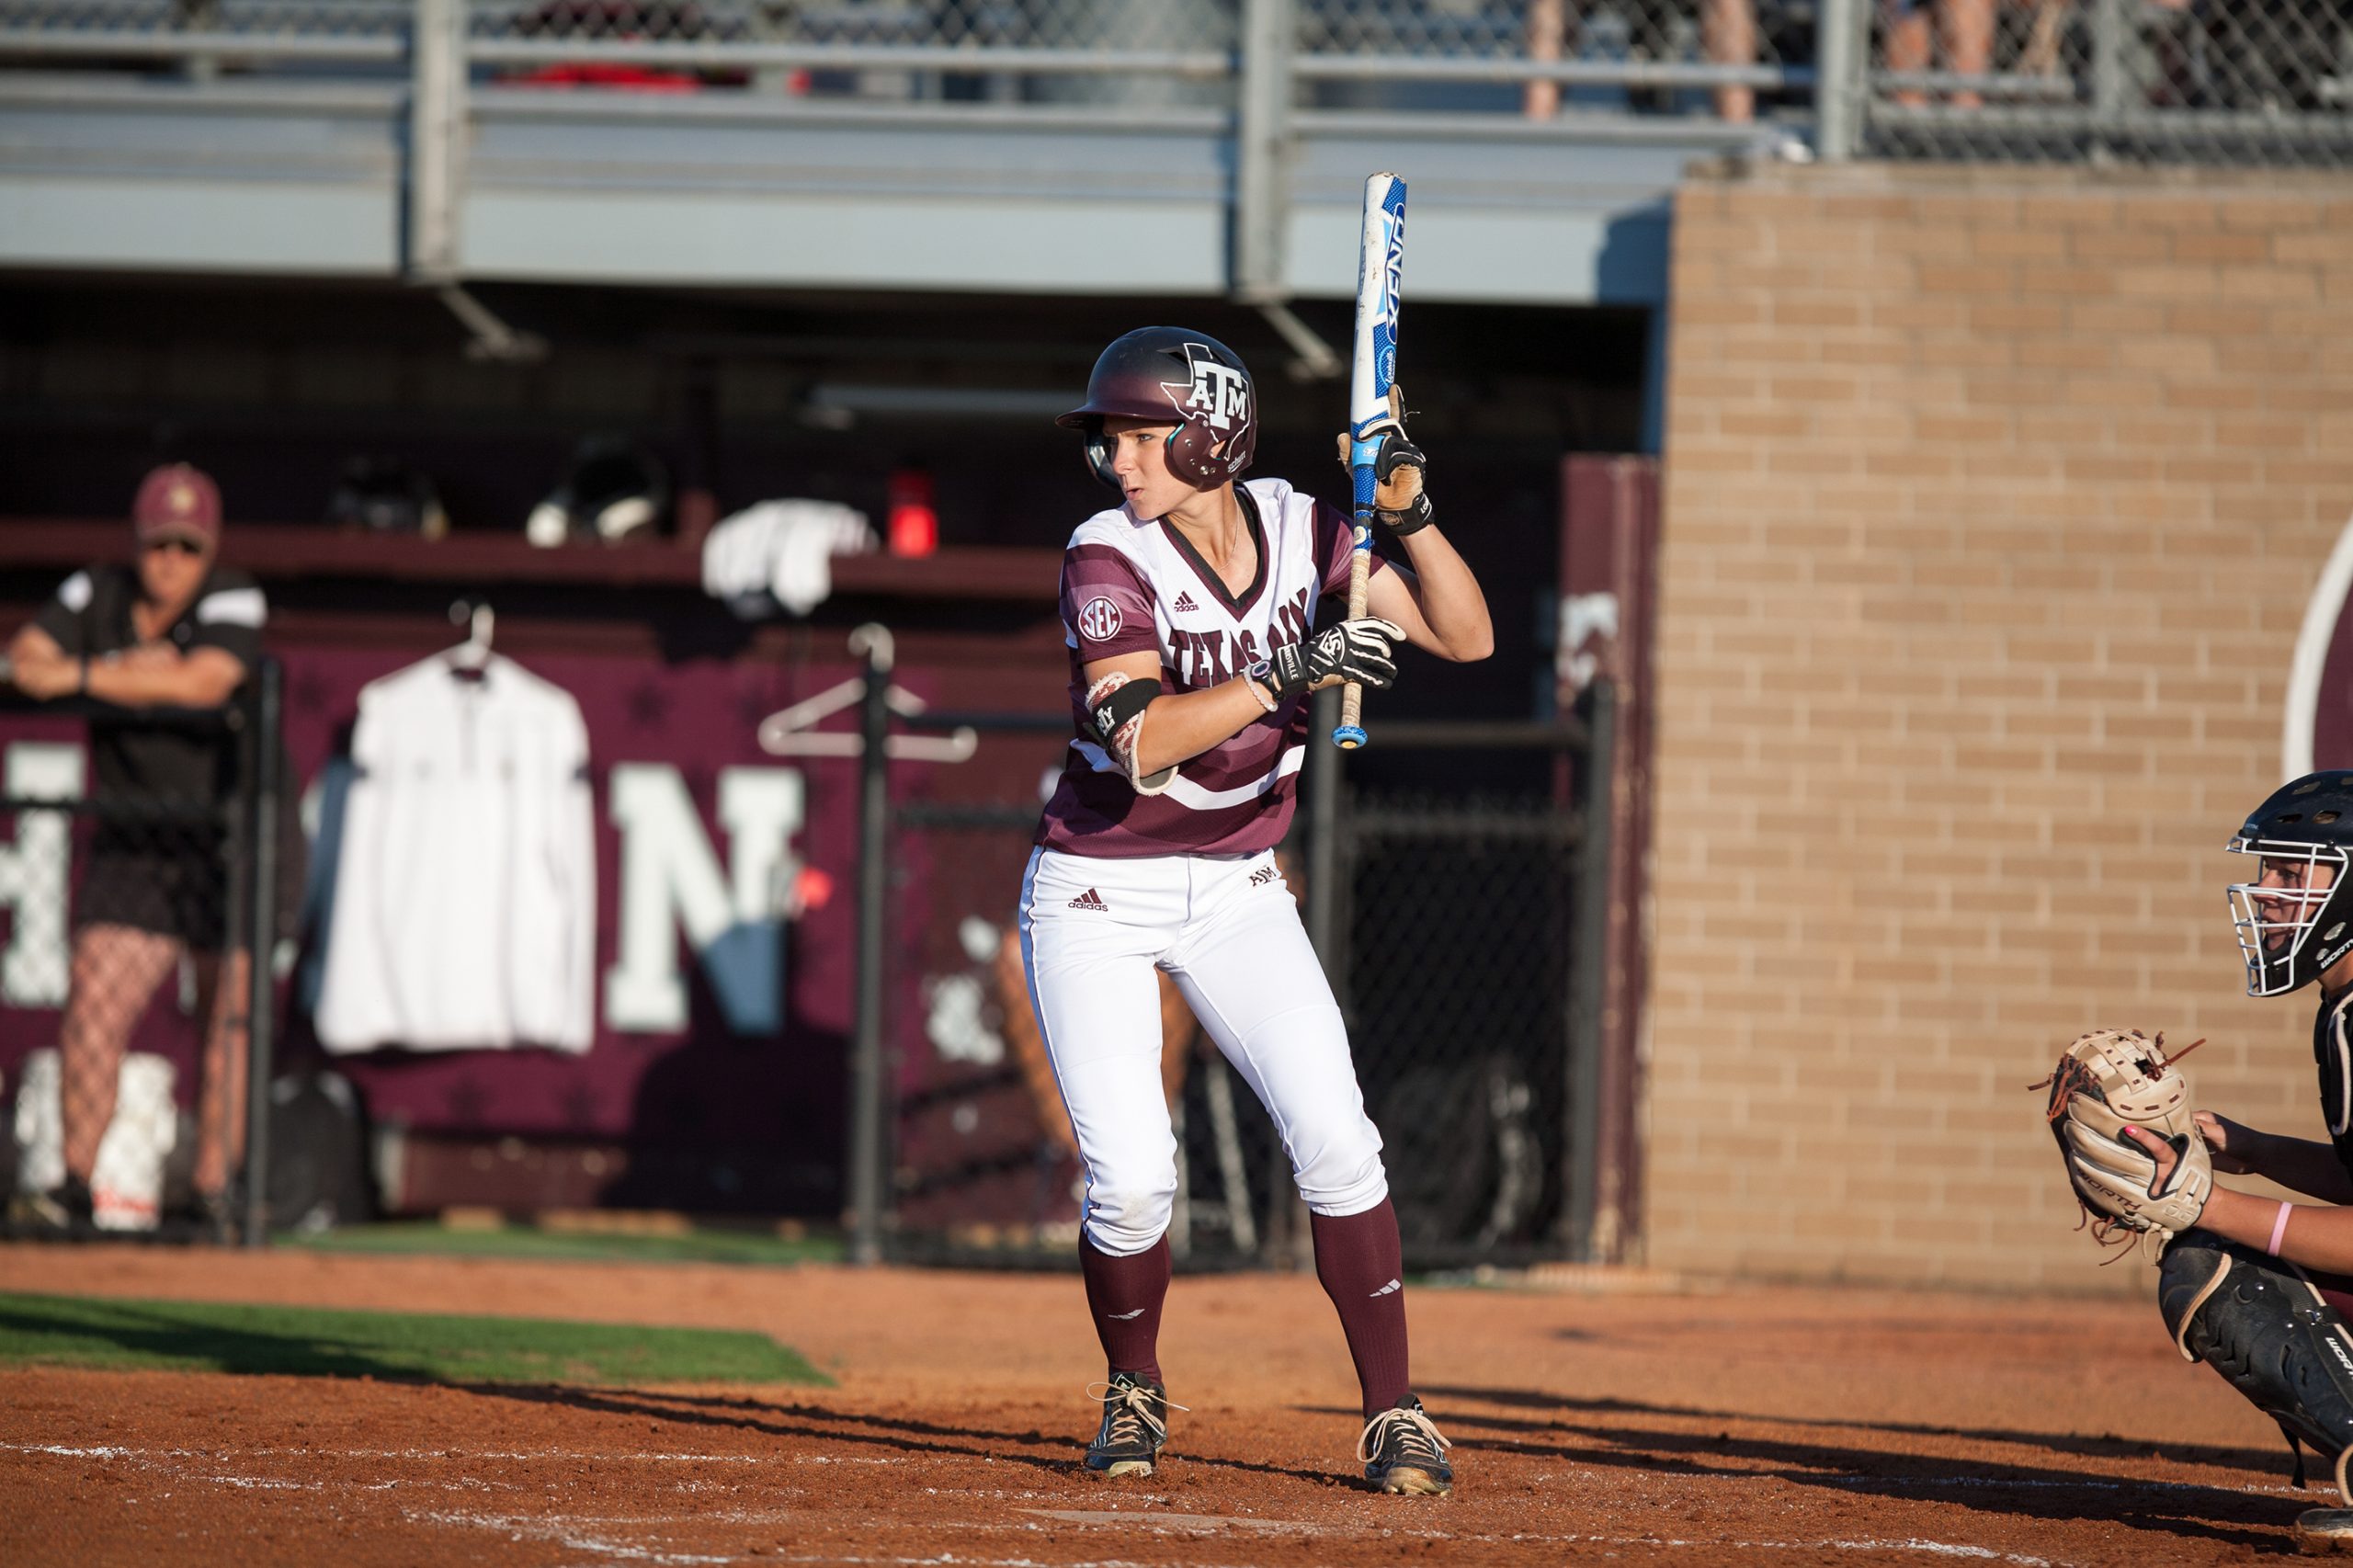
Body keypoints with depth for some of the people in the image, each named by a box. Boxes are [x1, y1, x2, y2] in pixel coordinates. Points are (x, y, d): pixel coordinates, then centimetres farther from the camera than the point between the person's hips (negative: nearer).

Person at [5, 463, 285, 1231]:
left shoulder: (233, 600, -14)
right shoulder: (98, 594, 0)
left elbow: (204, 683, -31)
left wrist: (81, 676, -26)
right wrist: (126, 672, -23)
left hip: (235, 841, -3)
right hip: (134, 843, 3)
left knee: (231, 1014, -1)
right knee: (96, 999, -9)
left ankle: (214, 1190, 5)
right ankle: (75, 1182, -6)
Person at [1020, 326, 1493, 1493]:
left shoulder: (1296, 530, -4)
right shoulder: (1109, 558, -16)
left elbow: (1465, 637, -7)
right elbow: (1137, 740, -30)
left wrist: (1407, 513, -21)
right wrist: (1281, 679, -40)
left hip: (1237, 892, 3)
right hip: (1097, 898, -3)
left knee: (1334, 1144, -11)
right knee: (1131, 1178, -13)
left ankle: (1393, 1414, -1)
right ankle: (1133, 1396, 15)